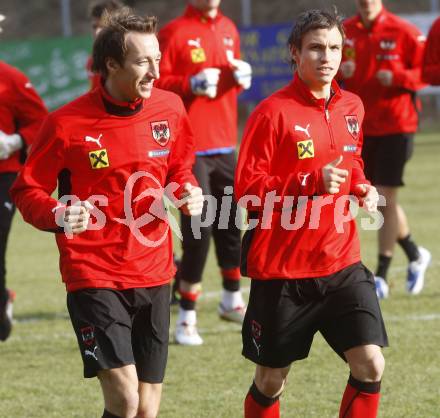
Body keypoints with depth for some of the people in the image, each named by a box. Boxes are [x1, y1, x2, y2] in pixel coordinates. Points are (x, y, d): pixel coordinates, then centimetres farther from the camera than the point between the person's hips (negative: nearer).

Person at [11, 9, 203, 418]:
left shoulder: (169, 108, 2)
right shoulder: (67, 123, -12)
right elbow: (27, 191, -2)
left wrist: (187, 191, -3)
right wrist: (59, 216, -23)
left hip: (153, 273, 5)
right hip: (93, 275, -5)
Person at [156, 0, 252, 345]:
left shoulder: (229, 30, 12)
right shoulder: (175, 33, -8)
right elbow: (157, 83, -10)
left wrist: (242, 76, 2)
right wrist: (191, 84, -24)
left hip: (225, 144, 6)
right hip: (190, 148, -6)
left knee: (231, 224, 14)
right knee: (198, 231, -8)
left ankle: (232, 300, 32)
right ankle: (187, 317, -1)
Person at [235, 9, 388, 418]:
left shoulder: (352, 107, 6)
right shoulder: (272, 112, -12)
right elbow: (246, 189, -14)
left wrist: (360, 187, 2)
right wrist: (313, 182, -24)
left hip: (341, 264, 4)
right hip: (282, 268, -4)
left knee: (370, 366, -8)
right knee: (271, 380, 7)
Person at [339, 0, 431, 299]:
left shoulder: (403, 32, -8)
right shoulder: (345, 32, 3)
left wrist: (397, 77, -21)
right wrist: (339, 72, -11)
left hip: (396, 126, -5)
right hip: (361, 126, 5)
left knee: (385, 198, -7)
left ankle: (382, 276, 1)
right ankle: (415, 255, 34)